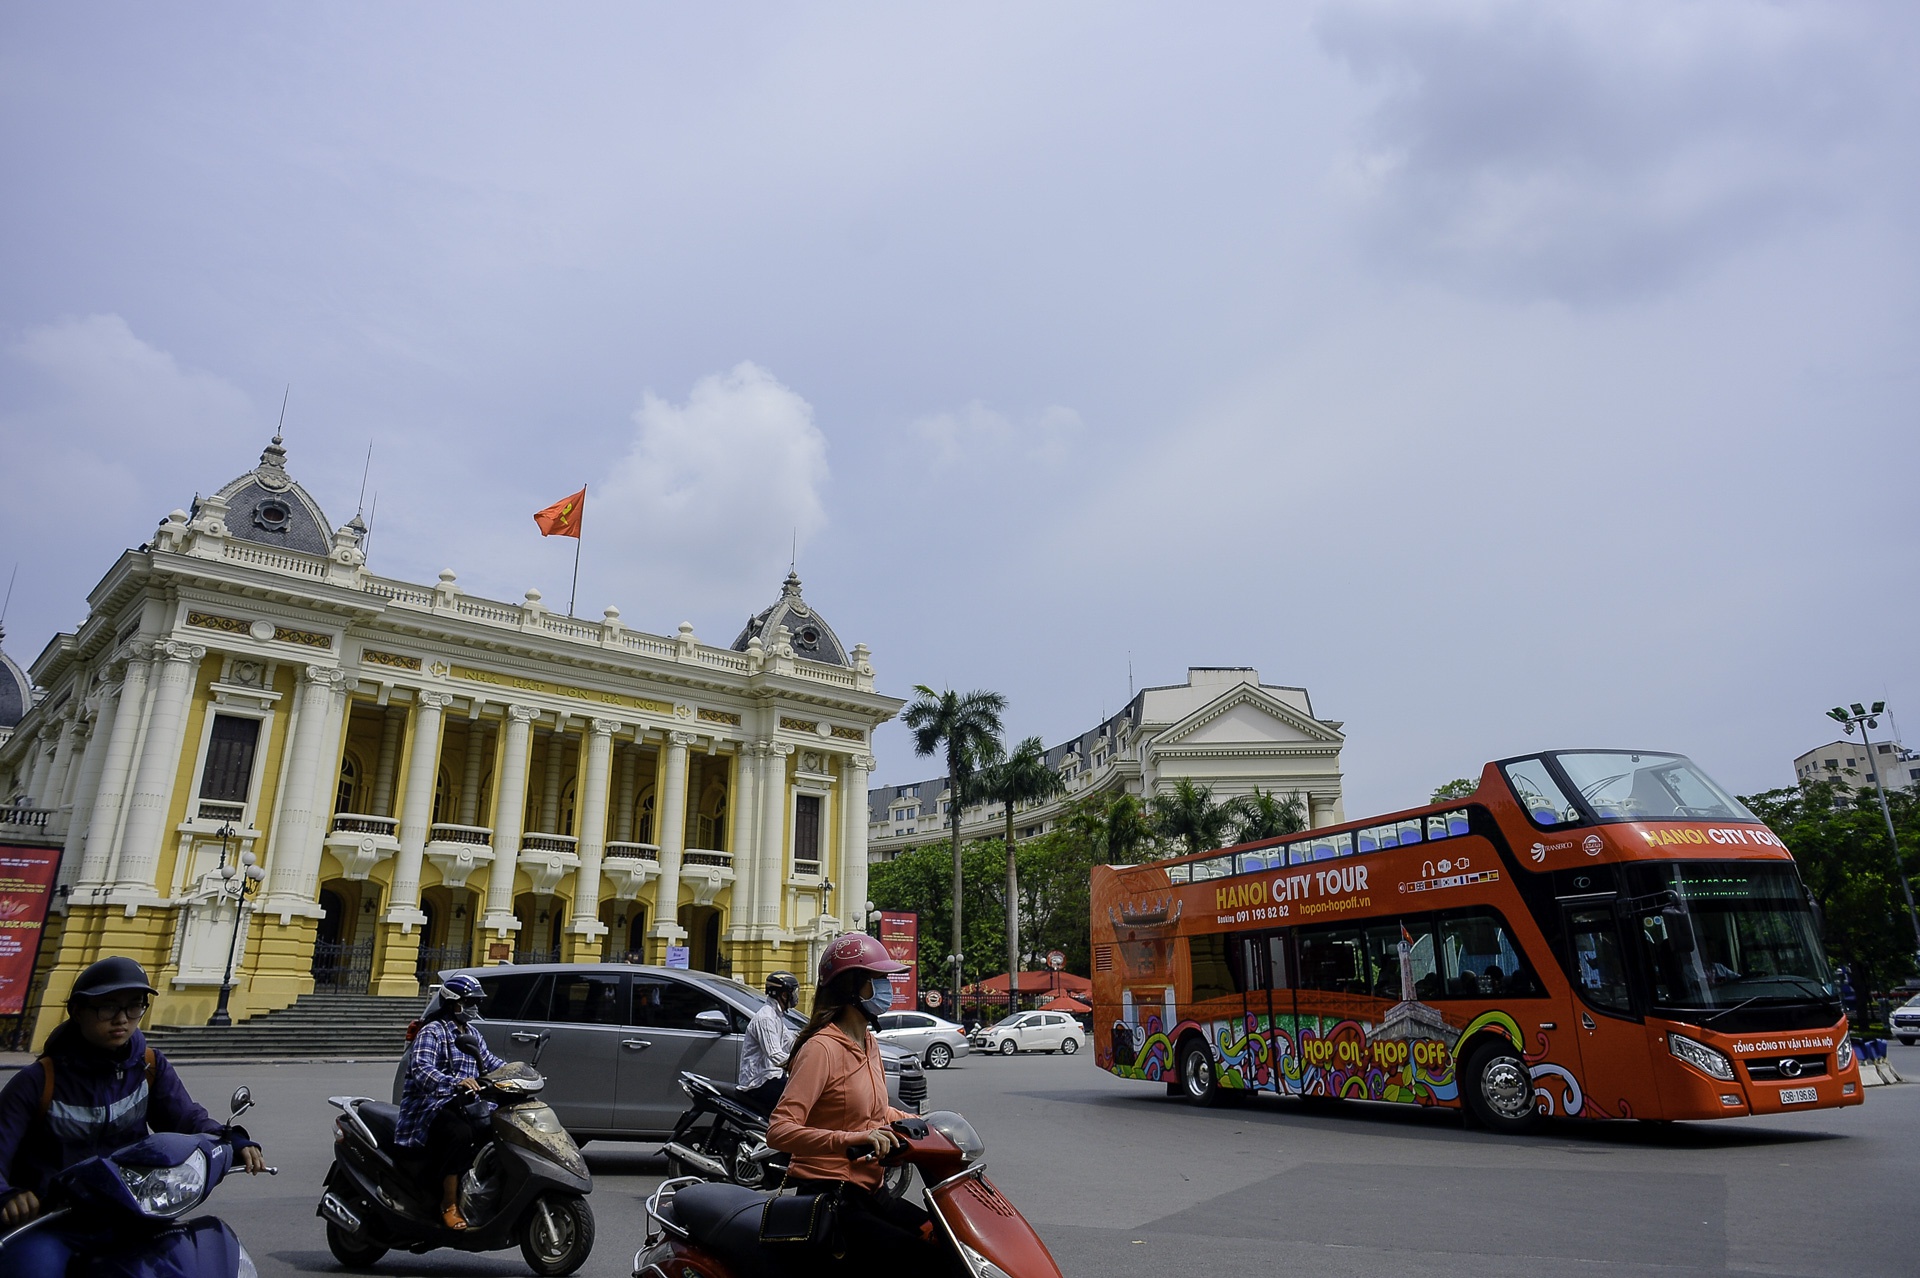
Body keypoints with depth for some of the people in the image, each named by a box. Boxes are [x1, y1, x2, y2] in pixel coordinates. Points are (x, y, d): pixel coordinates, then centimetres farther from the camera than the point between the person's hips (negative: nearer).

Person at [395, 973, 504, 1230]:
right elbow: (421, 1069, -23)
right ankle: (449, 1205, -25)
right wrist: (456, 1082, -40)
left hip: (466, 1106, 8)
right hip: (432, 1107, -8)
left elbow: (490, 1061, 25)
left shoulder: (471, 1034, 19)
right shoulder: (432, 1032, -8)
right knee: (460, 1133, -36)